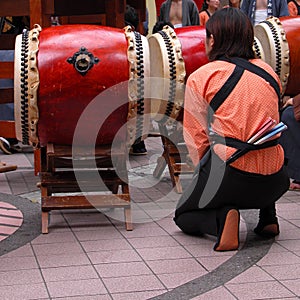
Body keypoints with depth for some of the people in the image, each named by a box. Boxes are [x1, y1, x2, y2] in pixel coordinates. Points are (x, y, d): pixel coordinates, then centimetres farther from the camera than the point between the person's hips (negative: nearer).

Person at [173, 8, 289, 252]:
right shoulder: (269, 72, 11)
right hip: (274, 182, 5)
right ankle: (268, 216, 21)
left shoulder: (200, 78, -3)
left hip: (230, 174, -5)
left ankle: (221, 216, -8)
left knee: (183, 216, 22)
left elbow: (195, 138, -1)